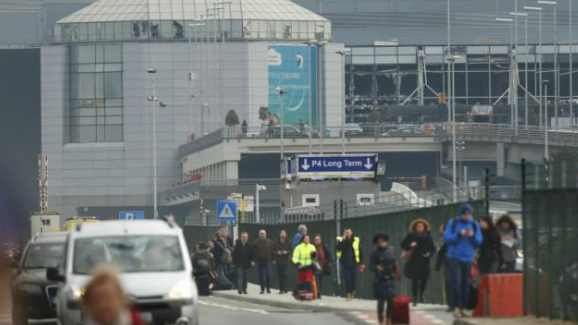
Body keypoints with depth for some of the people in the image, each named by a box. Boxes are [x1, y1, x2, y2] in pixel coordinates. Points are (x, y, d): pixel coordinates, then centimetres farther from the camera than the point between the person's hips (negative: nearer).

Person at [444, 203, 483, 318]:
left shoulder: (474, 225, 5)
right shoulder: (453, 223, -1)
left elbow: (479, 242, 4)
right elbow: (446, 238, -6)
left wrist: (473, 236, -16)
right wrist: (459, 234, -19)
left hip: (468, 258, 3)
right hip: (454, 257, -3)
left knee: (466, 284, 3)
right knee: (456, 281, -16)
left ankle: (463, 308, 10)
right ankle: (456, 307, -15)